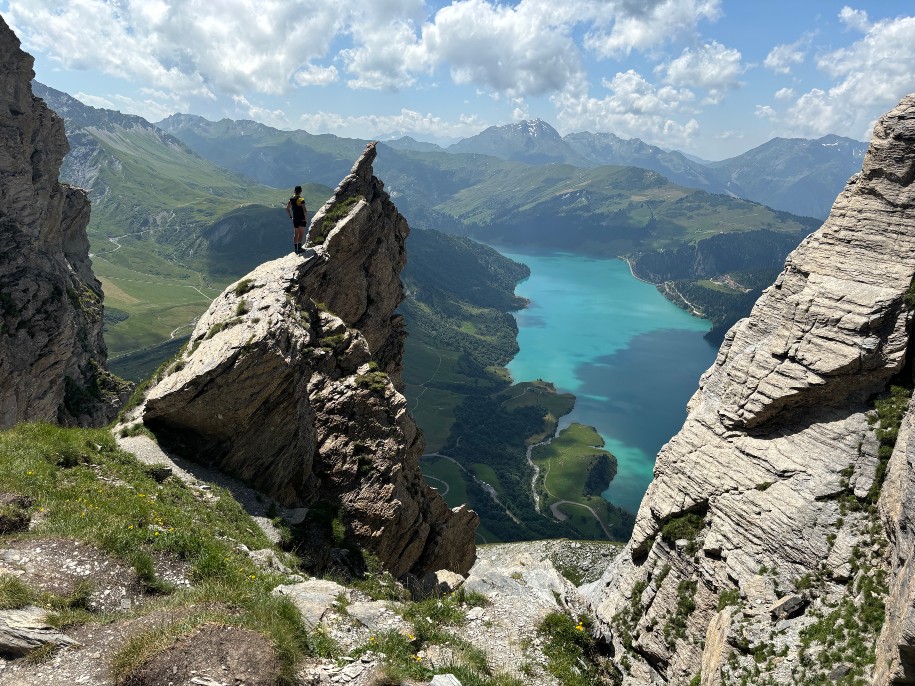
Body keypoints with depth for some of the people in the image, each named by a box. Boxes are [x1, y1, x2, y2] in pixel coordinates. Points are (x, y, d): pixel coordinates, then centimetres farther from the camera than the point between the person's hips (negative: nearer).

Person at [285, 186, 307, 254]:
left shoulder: (291, 199, 4)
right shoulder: (301, 200, -15)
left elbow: (287, 208, 11)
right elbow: (305, 210, -20)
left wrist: (291, 216, 16)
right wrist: (306, 219, -10)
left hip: (295, 219, 6)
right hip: (302, 219, -6)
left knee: (296, 234, 12)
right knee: (301, 233, 1)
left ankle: (296, 248, 13)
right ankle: (299, 247, -6)